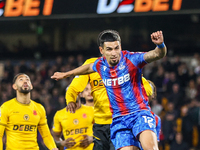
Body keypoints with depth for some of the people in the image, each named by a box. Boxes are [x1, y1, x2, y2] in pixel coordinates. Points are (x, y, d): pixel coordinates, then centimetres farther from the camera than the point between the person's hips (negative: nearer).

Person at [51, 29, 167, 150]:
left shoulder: (131, 59, -9)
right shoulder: (100, 65, 6)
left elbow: (158, 54, -21)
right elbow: (88, 67, 31)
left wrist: (160, 45, -44)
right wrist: (66, 74, 44)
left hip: (139, 114, -4)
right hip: (118, 120, 4)